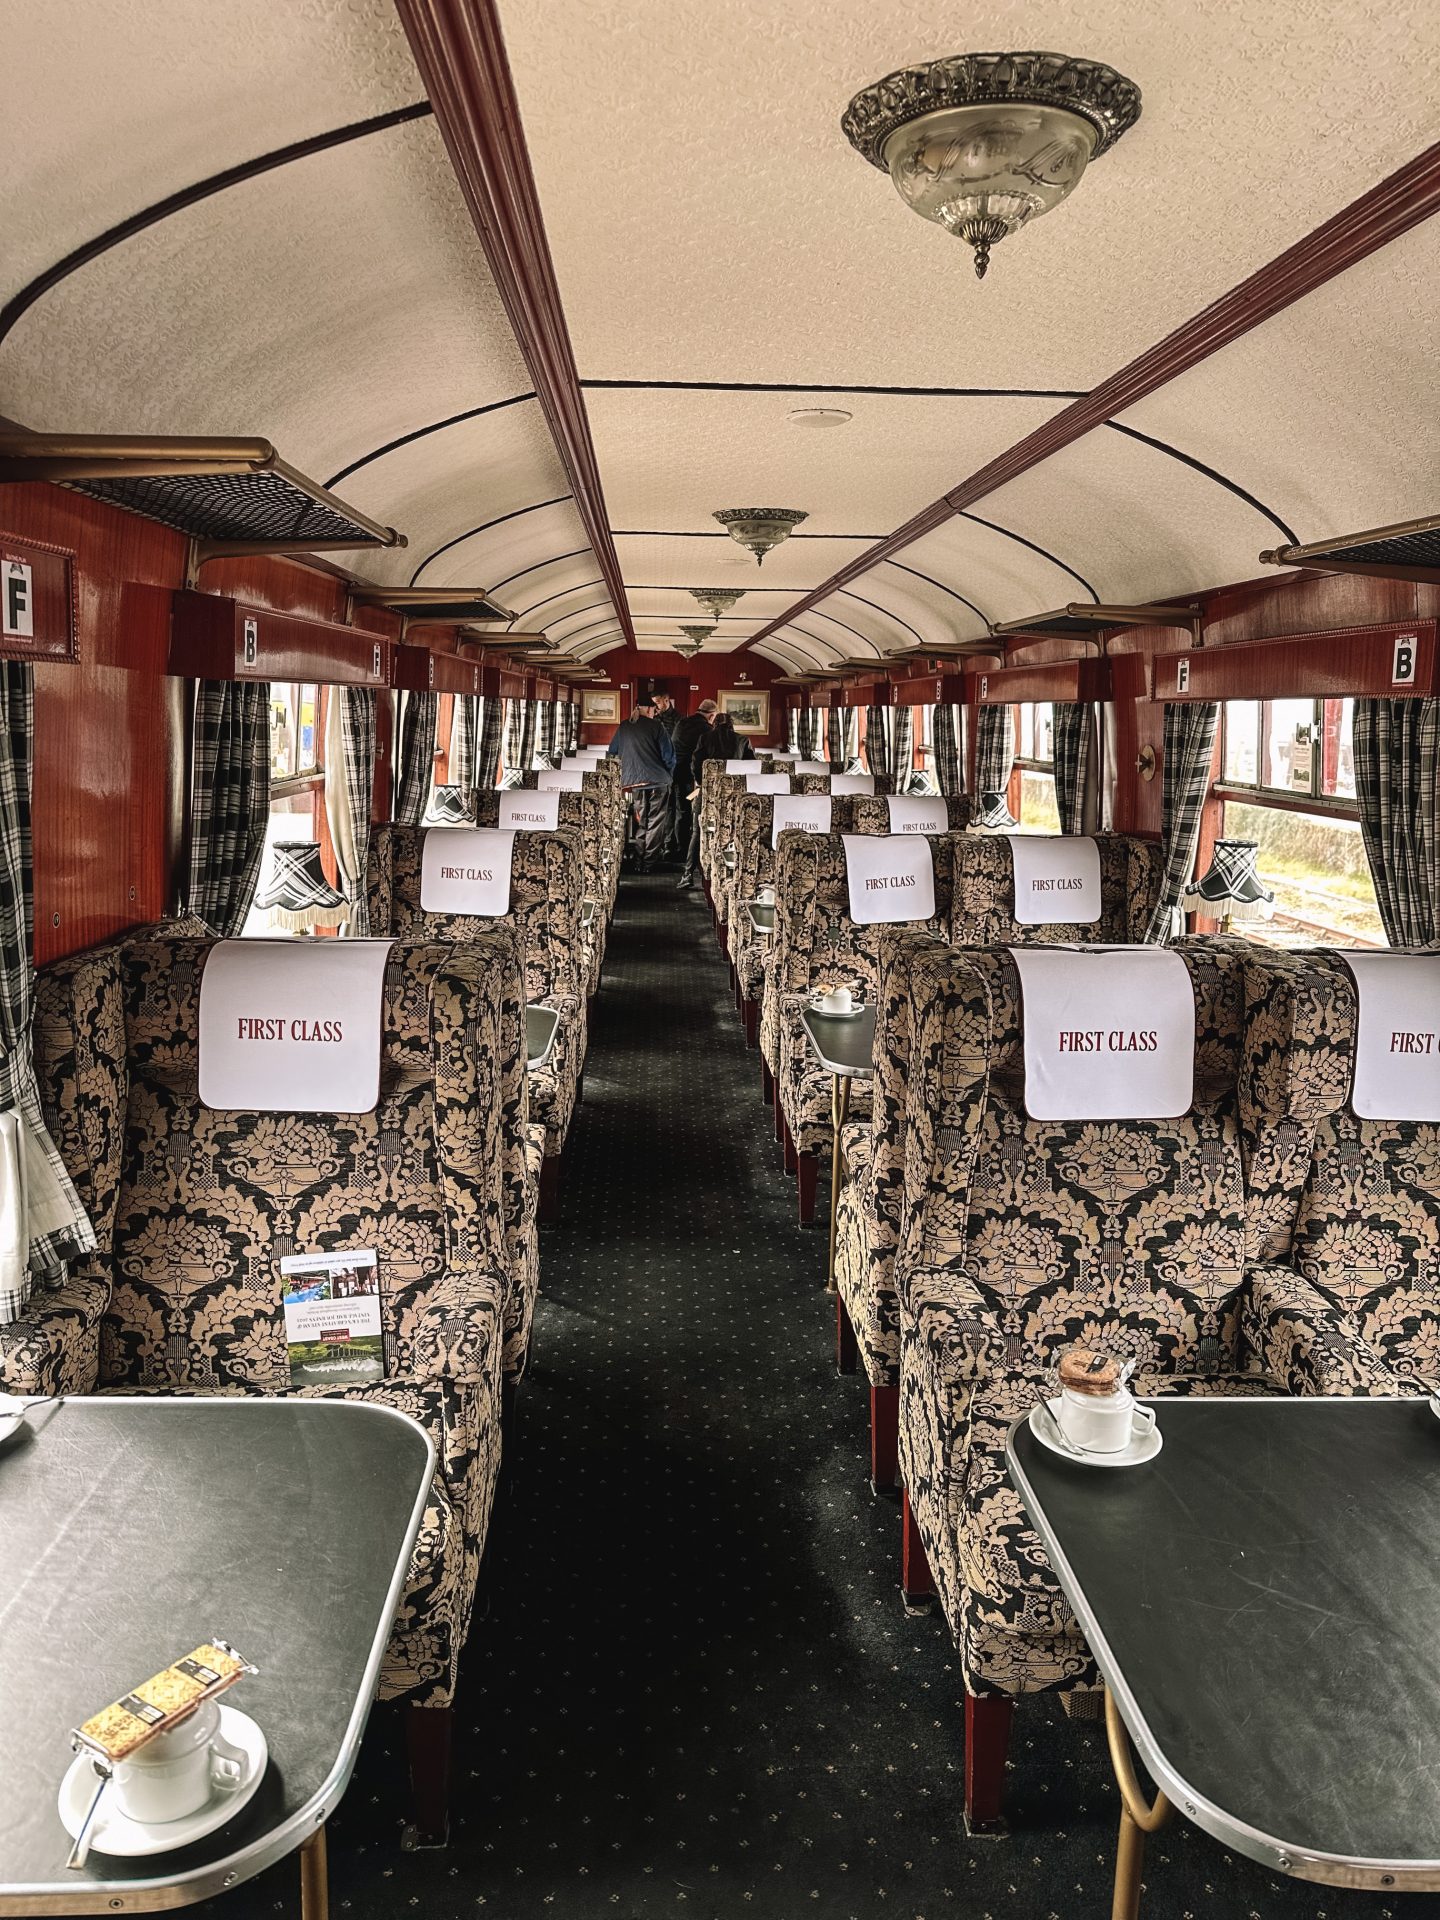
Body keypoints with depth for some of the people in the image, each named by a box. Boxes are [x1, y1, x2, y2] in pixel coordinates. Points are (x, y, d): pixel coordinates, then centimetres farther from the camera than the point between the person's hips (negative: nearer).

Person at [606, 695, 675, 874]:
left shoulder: (623, 727, 8)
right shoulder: (655, 726, -5)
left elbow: (612, 752, 20)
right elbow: (668, 755, -7)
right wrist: (667, 774, 10)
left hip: (634, 782, 4)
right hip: (657, 780, -4)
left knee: (641, 823, 15)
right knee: (655, 823, 2)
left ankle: (640, 859, 14)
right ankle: (650, 863, 1)